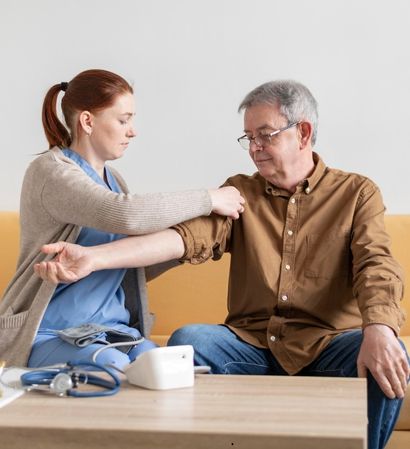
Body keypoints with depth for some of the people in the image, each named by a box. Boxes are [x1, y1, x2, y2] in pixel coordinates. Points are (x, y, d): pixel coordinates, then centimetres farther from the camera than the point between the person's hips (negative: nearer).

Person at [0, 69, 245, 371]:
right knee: (112, 367, -35)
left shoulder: (112, 179, 14)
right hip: (50, 335, -6)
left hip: (113, 331, 7)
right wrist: (208, 200, -20)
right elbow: (125, 215, -30)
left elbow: (137, 268, 16)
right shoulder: (50, 171, -12)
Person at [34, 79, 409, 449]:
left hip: (329, 346, -1)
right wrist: (94, 258, -24)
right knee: (187, 341, -25)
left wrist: (379, 330, -34)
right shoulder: (240, 192, 10)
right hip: (252, 346, 2)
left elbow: (376, 265, -11)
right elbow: (188, 237, -7)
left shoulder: (357, 193, 5)